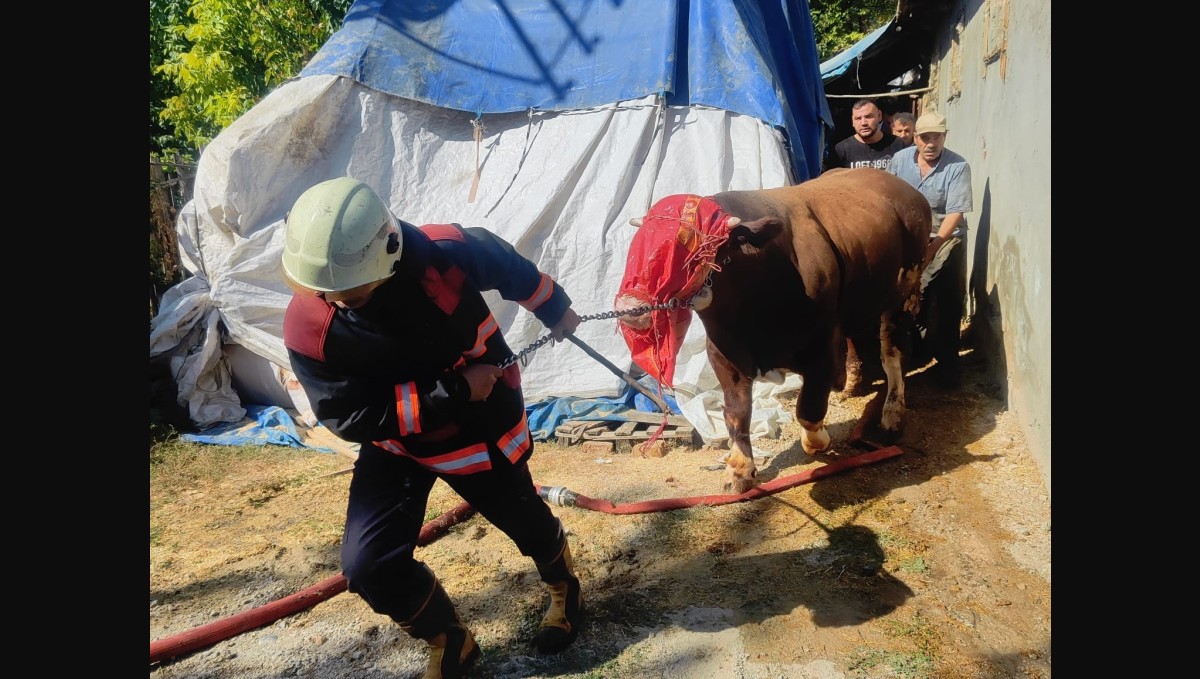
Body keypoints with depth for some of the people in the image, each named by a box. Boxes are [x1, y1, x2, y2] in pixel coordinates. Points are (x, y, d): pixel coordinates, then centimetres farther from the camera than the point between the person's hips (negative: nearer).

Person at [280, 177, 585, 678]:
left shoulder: (445, 255, -29)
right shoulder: (307, 327, -25)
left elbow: (507, 265, -7)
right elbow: (349, 417, -23)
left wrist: (555, 308, 11)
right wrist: (453, 389, -28)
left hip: (480, 426, -1)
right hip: (394, 443, 1)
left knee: (523, 519, 18)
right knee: (368, 565, -8)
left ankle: (565, 589, 53)